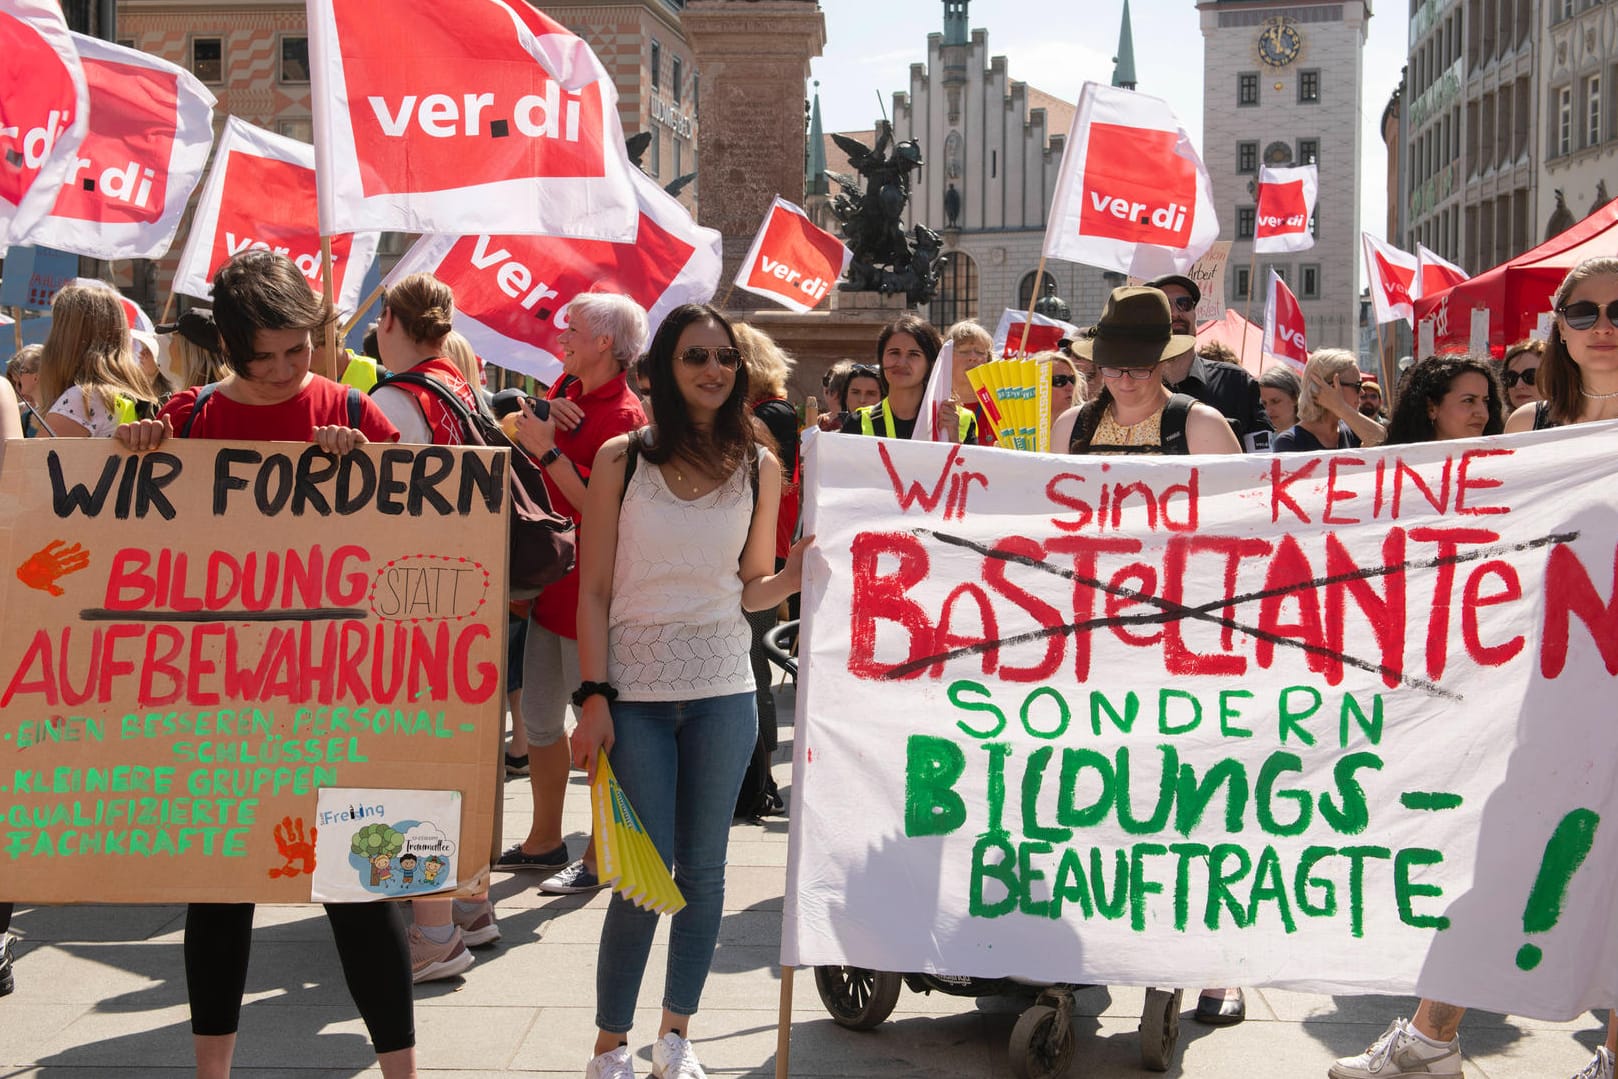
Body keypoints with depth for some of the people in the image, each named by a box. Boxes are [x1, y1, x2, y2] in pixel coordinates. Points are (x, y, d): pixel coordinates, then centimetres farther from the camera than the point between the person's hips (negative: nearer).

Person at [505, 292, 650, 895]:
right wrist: (541, 418, -9)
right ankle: (544, 841, 30)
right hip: (547, 579, 9)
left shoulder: (623, 415, -14)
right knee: (538, 718, 16)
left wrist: (549, 449, -20)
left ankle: (599, 857, 13)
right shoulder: (568, 391, 10)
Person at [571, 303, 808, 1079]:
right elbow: (593, 591, -2)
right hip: (635, 694, -2)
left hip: (723, 693, 2)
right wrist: (593, 697, -8)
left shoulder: (759, 467, 4)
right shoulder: (621, 459, -2)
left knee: (703, 868, 8)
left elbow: (751, 590, 11)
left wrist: (797, 574, -11)